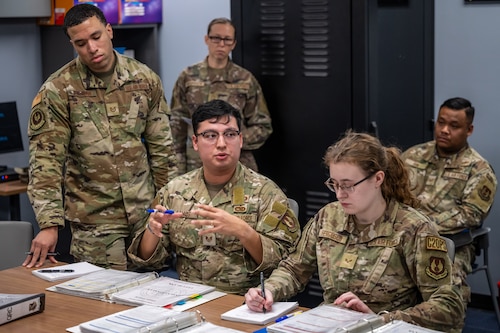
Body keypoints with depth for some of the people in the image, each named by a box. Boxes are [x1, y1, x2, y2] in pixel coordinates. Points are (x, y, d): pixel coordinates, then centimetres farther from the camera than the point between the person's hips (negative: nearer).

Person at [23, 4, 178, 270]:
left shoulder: (145, 80, 2)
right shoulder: (57, 91, -8)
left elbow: (161, 147, 8)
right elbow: (46, 160, -11)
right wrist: (49, 223, -18)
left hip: (145, 211, 3)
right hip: (94, 220, -3)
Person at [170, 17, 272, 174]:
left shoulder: (246, 80, 2)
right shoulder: (188, 77, 4)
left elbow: (262, 126, 4)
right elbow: (177, 126, 5)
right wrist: (179, 168, 0)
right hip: (197, 166, 0)